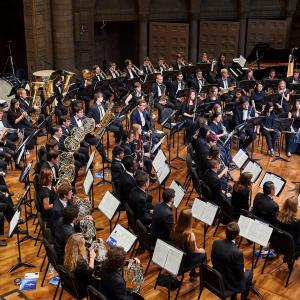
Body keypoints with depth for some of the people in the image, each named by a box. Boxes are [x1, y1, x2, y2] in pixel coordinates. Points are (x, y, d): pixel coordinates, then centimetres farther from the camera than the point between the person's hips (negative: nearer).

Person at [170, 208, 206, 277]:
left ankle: (193, 272, 38)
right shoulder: (190, 235, -32)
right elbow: (194, 251, -16)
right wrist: (201, 250, 6)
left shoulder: (175, 228, -15)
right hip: (185, 262, -6)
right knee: (203, 254, 18)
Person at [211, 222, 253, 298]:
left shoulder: (215, 243, -15)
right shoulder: (237, 253, -33)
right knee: (249, 273, 23)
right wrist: (243, 270, 2)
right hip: (229, 284, -5)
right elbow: (240, 275, -19)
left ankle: (233, 296, 40)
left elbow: (213, 261, 2)